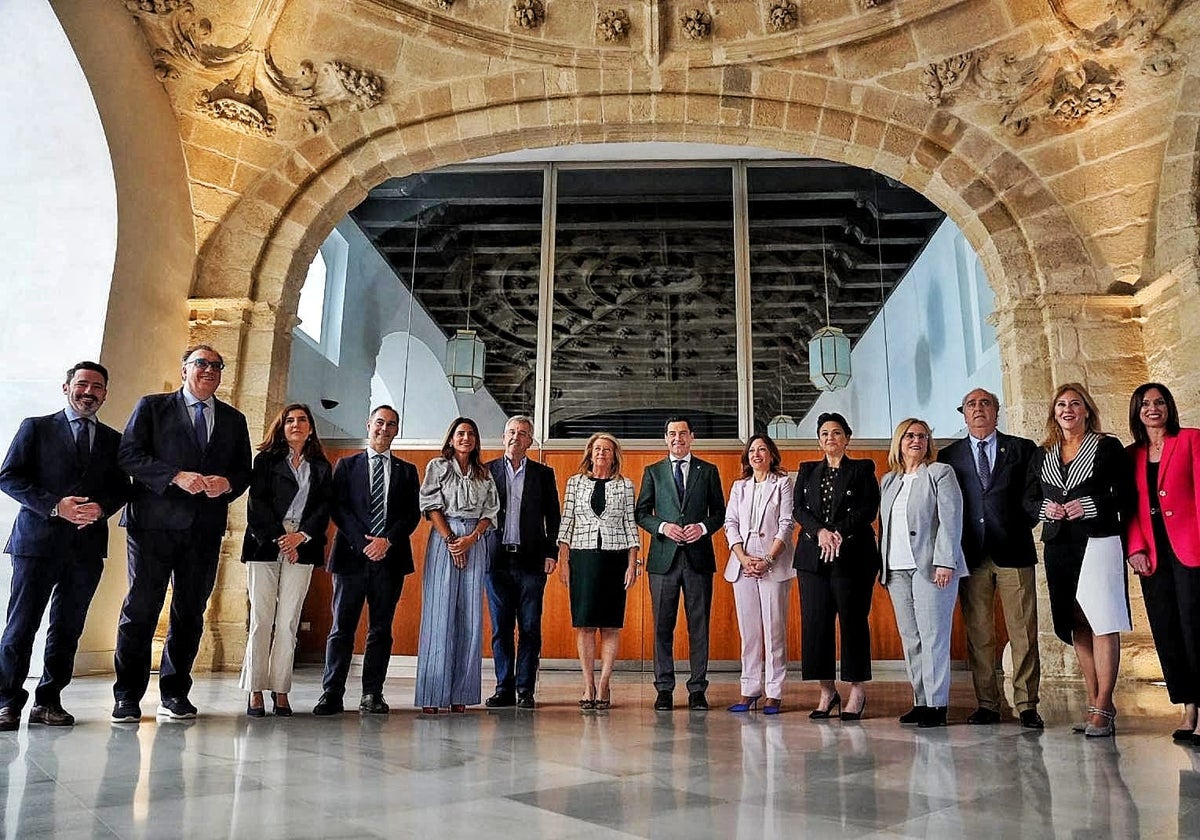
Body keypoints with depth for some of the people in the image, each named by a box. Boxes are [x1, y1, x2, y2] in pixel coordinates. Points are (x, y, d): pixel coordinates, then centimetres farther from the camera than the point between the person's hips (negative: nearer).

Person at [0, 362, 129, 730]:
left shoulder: (113, 440, 15)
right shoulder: (36, 427, 7)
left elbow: (122, 488, 13)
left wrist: (101, 507, -9)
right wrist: (54, 505, -13)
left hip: (88, 544, 3)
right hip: (38, 539, -3)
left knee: (67, 628, 7)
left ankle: (48, 700, 17)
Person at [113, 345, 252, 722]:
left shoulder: (234, 419, 16)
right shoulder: (152, 406, 7)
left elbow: (245, 471, 15)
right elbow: (129, 455, -4)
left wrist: (227, 483, -8)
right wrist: (177, 476, -16)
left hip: (206, 528, 3)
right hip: (155, 521, -3)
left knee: (190, 612, 8)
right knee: (141, 608, -1)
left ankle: (175, 693, 19)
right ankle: (127, 696, 10)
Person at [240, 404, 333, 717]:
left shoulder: (322, 467, 15)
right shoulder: (265, 460, 10)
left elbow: (324, 507, 6)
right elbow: (257, 502, 1)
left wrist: (301, 536, -9)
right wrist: (278, 538, -9)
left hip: (301, 549, 1)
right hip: (265, 546, -1)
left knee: (288, 622, 0)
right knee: (261, 619, -3)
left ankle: (280, 690, 4)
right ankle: (256, 691, 3)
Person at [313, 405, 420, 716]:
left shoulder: (406, 471, 14)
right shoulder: (347, 465, 11)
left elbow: (413, 513, 6)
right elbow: (338, 508, 1)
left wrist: (387, 541, -10)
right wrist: (363, 543, -11)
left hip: (390, 559, 1)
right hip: (352, 556, -1)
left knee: (381, 629, 5)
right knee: (342, 628, -1)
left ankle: (372, 695, 10)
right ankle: (332, 694, 3)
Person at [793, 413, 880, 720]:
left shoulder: (862, 469, 7)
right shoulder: (807, 471, 16)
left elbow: (869, 509, -4)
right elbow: (798, 509, 5)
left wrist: (840, 533, -16)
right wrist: (820, 532, -12)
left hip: (852, 555, -3)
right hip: (813, 555, 3)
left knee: (853, 621, -2)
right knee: (816, 622, 1)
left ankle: (857, 691, 9)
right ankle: (827, 691, 11)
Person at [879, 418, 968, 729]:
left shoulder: (940, 473, 2)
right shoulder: (888, 481, 19)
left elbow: (951, 520, -7)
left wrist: (944, 562, -16)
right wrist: (883, 566, 11)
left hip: (930, 567, -6)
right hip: (897, 570, 6)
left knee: (933, 637, -5)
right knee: (910, 638, 7)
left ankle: (937, 705, 1)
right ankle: (920, 701, 13)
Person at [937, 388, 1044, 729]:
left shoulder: (1023, 449, 10)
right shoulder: (949, 456, 12)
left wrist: (1022, 527, 1)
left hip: (1014, 551, -1)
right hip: (971, 556, 1)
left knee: (1023, 634, -1)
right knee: (978, 634, 3)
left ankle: (1026, 705, 8)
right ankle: (986, 704, 11)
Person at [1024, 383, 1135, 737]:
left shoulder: (1108, 447, 3)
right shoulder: (1041, 455, 14)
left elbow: (1127, 496, -2)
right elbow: (1028, 499, 16)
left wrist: (1089, 506, -14)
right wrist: (1045, 508, -5)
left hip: (1098, 542, -4)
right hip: (1058, 547, 5)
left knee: (1102, 623, -8)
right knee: (1077, 625, 8)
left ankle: (1102, 709, -3)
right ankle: (1095, 704, 16)